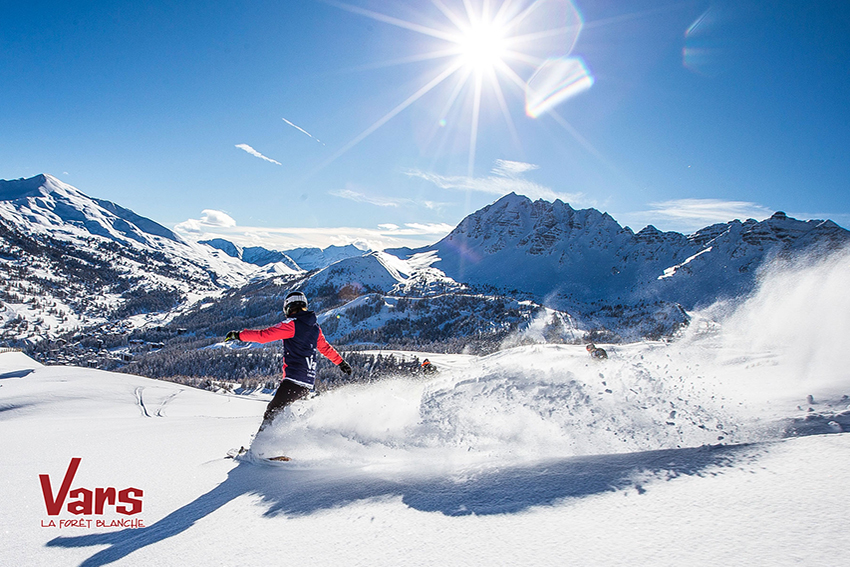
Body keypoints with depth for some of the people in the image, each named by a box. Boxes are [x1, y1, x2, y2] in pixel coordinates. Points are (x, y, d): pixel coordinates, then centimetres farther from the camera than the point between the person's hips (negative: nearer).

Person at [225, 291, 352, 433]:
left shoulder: (292, 324, -7)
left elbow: (264, 335, -11)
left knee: (272, 411, -4)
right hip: (308, 384, 8)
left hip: (293, 379, -7)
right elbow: (326, 348, 26)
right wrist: (342, 363, 40)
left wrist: (238, 335, -2)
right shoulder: (315, 327, 16)